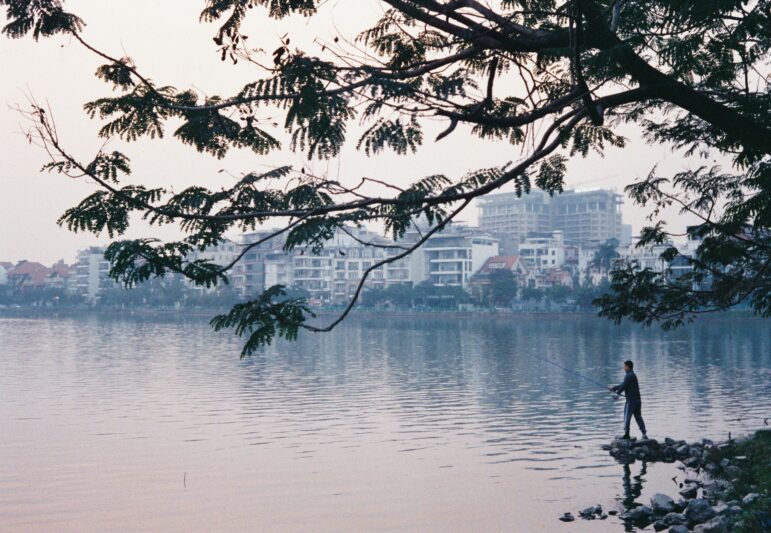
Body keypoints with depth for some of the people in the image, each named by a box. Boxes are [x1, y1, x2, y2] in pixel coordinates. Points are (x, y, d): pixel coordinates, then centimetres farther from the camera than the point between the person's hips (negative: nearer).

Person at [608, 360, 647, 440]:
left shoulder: (628, 376, -13)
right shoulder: (633, 375, 17)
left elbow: (623, 386, -14)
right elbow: (623, 384, 21)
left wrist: (617, 392, 4)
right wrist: (614, 387, 21)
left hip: (631, 400, -8)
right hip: (637, 400, 9)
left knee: (627, 417, 0)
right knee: (638, 417, 10)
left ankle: (626, 434, 1)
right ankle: (644, 434, 6)